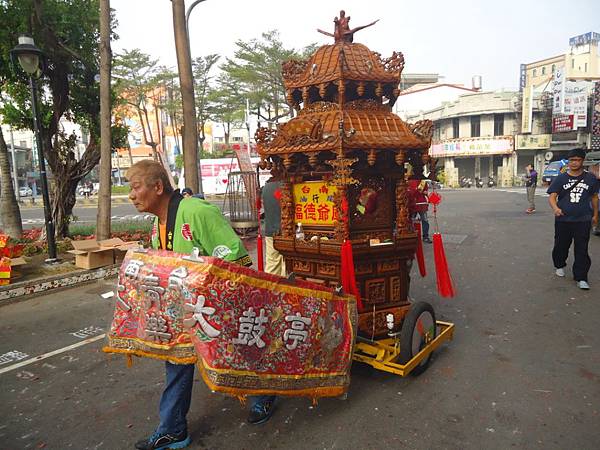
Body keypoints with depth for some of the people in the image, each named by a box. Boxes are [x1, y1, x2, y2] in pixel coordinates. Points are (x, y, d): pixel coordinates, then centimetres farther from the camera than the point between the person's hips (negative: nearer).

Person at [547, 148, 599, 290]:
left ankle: (581, 278, 3)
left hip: (583, 220, 0)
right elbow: (552, 196, -7)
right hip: (563, 220, 0)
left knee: (582, 249, -1)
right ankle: (559, 266, 37)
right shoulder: (561, 178, 0)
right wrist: (555, 208, -27)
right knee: (561, 245, 11)